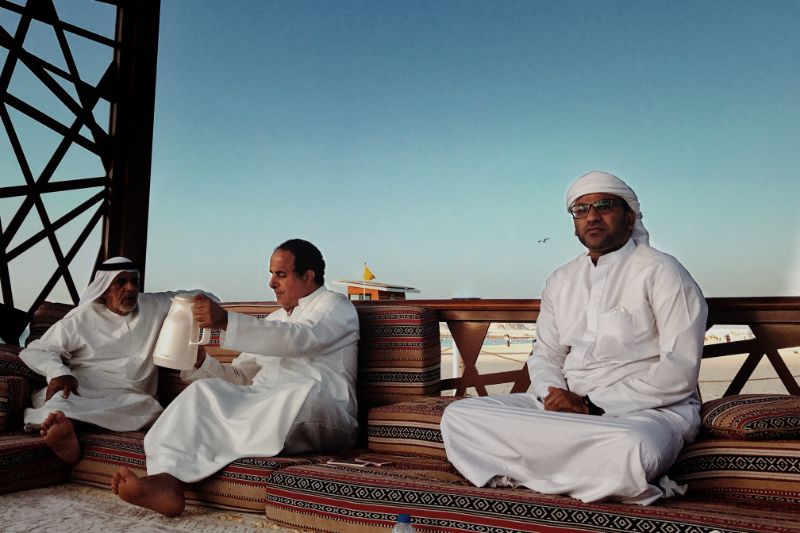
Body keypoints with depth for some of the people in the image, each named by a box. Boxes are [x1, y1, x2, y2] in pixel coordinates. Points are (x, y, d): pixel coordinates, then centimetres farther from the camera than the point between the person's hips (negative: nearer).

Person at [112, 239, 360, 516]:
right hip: (263, 406, 6)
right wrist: (200, 362, 2)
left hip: (324, 417, -5)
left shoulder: (335, 306, 5)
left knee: (308, 392, -38)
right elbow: (238, 377, 22)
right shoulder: (274, 320, 27)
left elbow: (297, 338, -17)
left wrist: (226, 321, -27)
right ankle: (166, 479, -36)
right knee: (205, 389, -17)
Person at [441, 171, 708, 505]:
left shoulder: (661, 272, -4)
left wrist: (594, 406, -16)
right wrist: (554, 394, -8)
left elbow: (678, 371, -12)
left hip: (647, 408, -6)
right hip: (569, 404, 6)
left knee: (627, 450, -43)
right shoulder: (560, 280, 14)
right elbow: (545, 355, 16)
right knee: (459, 416, -11)